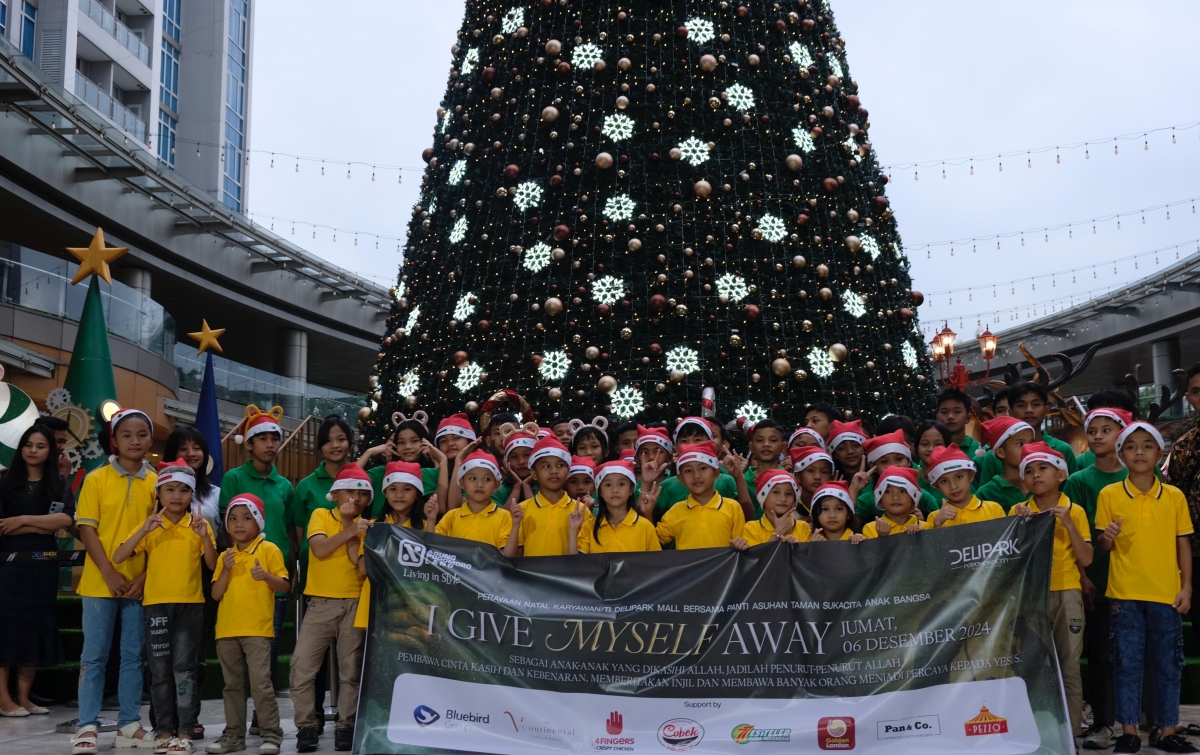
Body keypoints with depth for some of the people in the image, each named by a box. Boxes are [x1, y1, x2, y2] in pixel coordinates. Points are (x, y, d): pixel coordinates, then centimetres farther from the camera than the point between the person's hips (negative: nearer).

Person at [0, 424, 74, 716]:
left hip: (43, 564, 3)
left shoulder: (59, 484, 9)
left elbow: (66, 519, -8)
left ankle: (23, 697, 11)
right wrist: (44, 525, -11)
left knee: (37, 626, 4)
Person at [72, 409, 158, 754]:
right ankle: (87, 726, 7)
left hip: (140, 584, 2)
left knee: (133, 656, 8)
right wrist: (109, 574, -13)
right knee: (94, 657, 2)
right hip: (100, 582, -2)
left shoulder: (155, 483, 3)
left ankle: (129, 724, 15)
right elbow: (87, 529, -5)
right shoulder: (96, 479, -2)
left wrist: (145, 577, -6)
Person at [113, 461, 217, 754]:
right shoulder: (150, 526, 3)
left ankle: (185, 731, -1)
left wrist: (205, 537, -19)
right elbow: (117, 558, -7)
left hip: (190, 604, -1)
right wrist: (144, 530, -19)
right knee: (160, 670, 6)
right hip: (156, 603, 1)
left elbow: (213, 565, -3)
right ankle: (163, 729, 14)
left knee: (183, 667, -5)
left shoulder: (198, 525, 2)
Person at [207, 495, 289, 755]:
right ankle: (234, 734, 19)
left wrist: (266, 576, -23)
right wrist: (226, 570, -10)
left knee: (260, 682, -10)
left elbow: (285, 586, -5)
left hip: (257, 629, -5)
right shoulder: (225, 556, 11)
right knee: (232, 684, 11)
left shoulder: (269, 550, -2)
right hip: (227, 630, 5)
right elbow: (216, 594, 5)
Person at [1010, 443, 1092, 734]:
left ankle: (1070, 732, 7)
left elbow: (1086, 560, -3)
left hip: (1066, 593, -1)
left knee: (1069, 666, 1)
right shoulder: (1019, 511, 5)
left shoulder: (1074, 511, 2)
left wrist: (1068, 524, -13)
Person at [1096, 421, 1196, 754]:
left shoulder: (1175, 496, 4)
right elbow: (1104, 546, 4)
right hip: (1125, 593, -1)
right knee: (1127, 663, 4)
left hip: (1166, 593, 1)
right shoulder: (1109, 495, 0)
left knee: (1167, 664, 7)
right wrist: (1108, 537, -18)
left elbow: (1183, 544, 7)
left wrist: (1186, 587, 0)